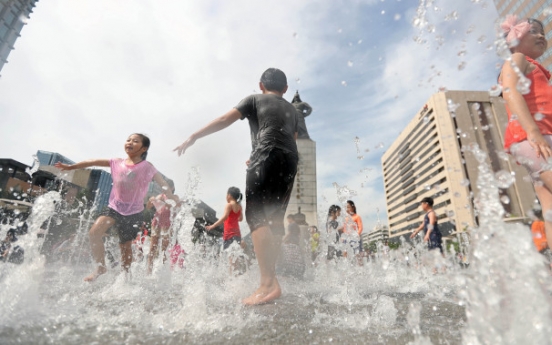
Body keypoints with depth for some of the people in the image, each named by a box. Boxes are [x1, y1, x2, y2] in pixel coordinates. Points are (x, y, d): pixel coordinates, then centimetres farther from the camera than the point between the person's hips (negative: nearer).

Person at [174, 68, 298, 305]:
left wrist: (193, 137, 7)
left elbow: (225, 120, 4)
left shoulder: (255, 99, 16)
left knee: (256, 216, -13)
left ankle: (268, 283, -24)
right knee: (274, 220, 7)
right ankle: (270, 280, 9)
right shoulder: (292, 109, 31)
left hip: (267, 156, -6)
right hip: (290, 161, 6)